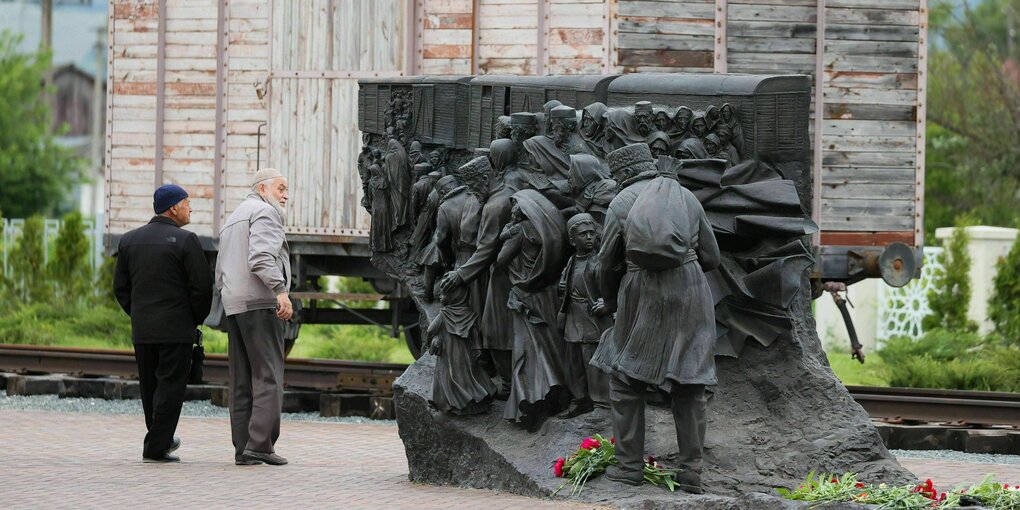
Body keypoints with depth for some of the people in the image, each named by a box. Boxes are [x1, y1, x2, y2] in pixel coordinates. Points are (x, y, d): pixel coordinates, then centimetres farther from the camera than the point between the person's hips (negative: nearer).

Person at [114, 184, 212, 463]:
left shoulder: (129, 240, 8)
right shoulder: (185, 240, -10)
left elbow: (120, 286, 10)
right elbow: (201, 286, -11)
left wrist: (137, 314, 17)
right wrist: (196, 320, 3)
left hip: (141, 329, 6)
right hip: (176, 329, -6)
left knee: (150, 385, 15)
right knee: (170, 385, -2)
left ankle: (161, 438, 28)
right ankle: (156, 447, -6)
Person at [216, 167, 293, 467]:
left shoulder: (232, 220, 27)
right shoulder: (265, 212, -3)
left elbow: (220, 273, 27)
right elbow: (261, 257, -20)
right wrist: (281, 290, -26)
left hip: (233, 306, 9)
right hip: (260, 302, -9)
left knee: (242, 382, 6)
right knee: (269, 376, -11)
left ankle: (242, 448, 2)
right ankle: (260, 444, -18)